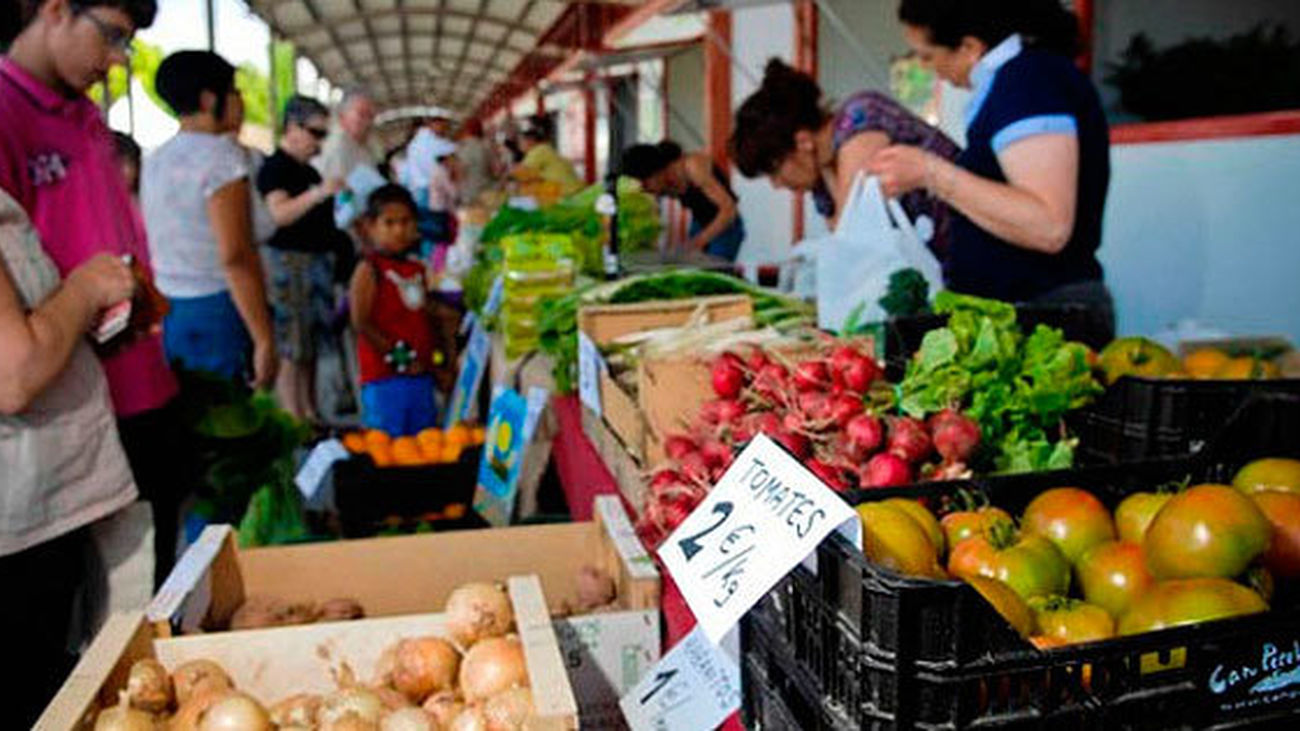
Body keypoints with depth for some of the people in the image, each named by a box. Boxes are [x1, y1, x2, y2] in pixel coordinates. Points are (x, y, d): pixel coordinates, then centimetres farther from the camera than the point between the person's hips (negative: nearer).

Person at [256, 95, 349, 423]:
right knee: (291, 350, -8)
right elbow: (279, 213, -25)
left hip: (317, 260, 9)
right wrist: (318, 193, -36)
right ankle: (294, 422, -5)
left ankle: (310, 414, 20)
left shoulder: (309, 170, 17)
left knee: (311, 345, 12)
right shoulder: (275, 167, -9)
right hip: (288, 261, -9)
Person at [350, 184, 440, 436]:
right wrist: (395, 355, -16)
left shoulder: (417, 269, 14)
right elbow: (360, 323, -14)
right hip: (384, 376, -7)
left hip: (421, 374, 7)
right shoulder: (368, 270, -7)